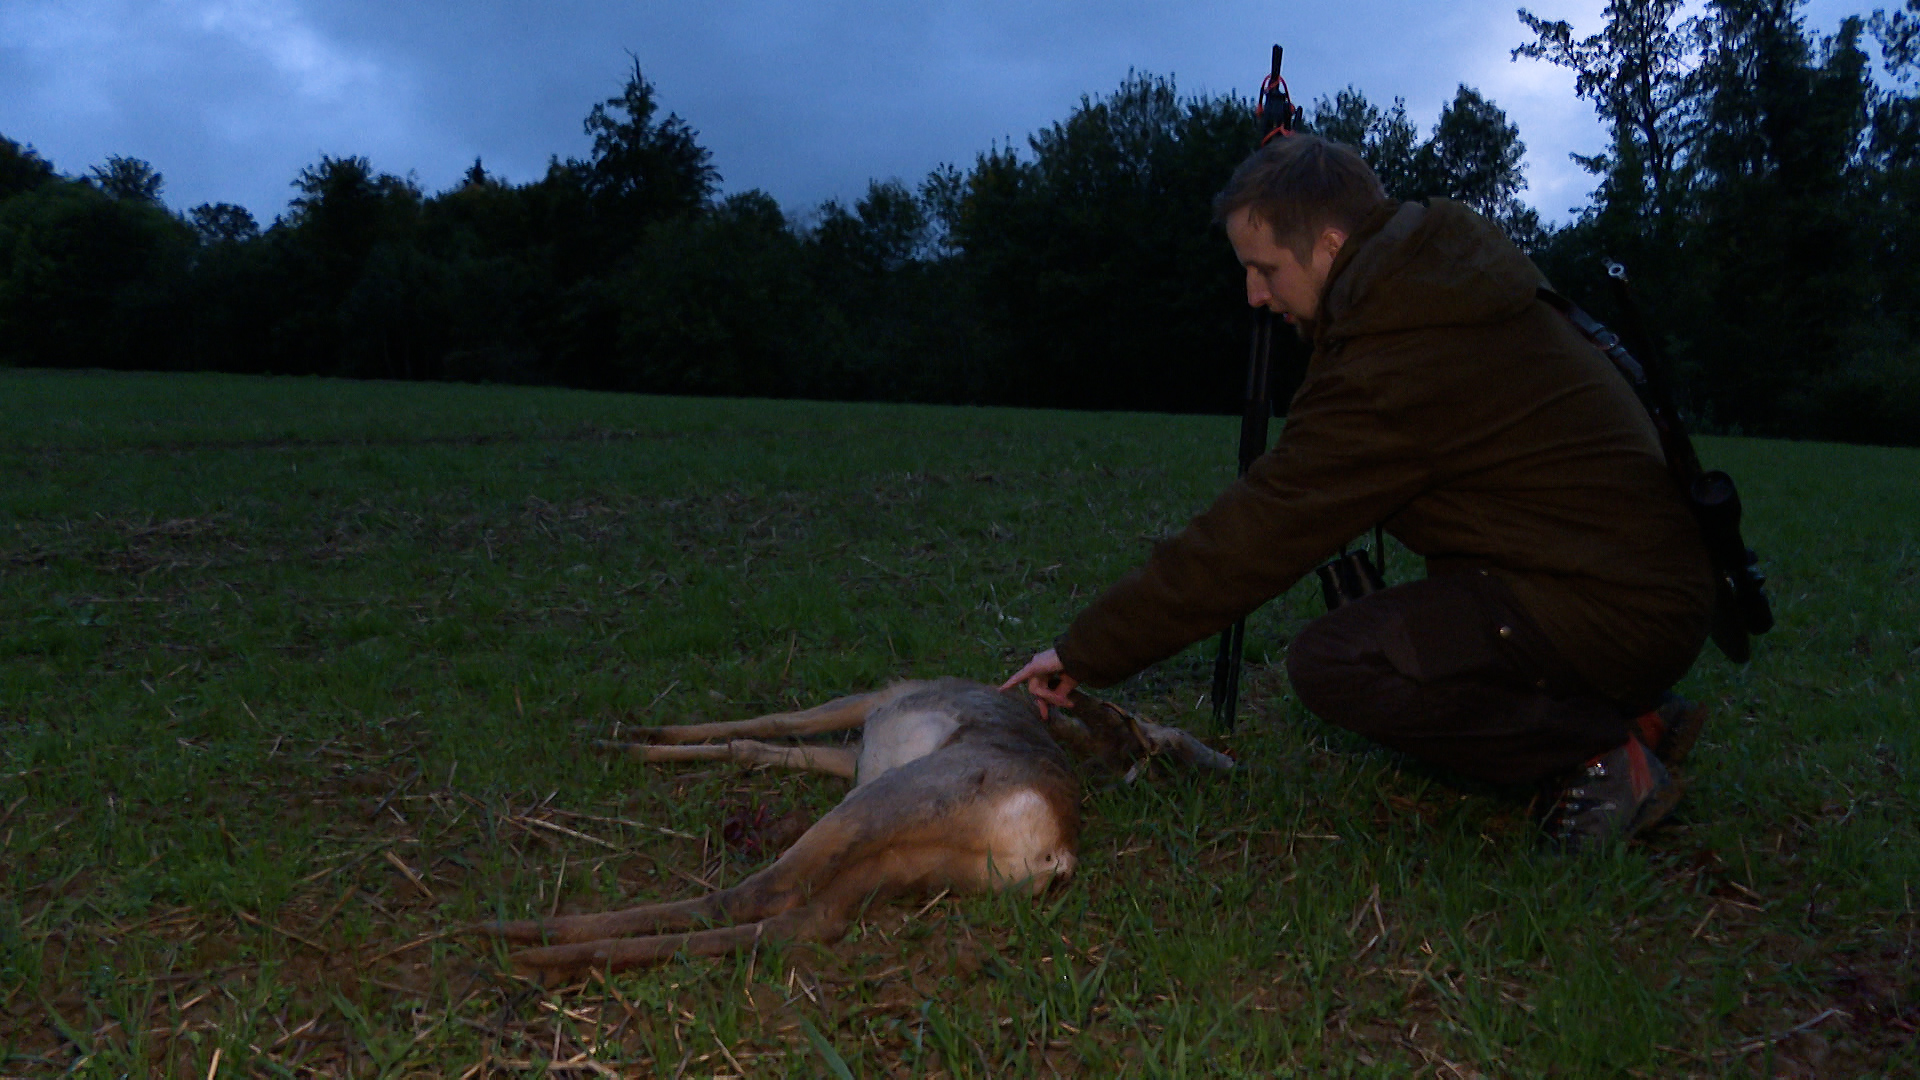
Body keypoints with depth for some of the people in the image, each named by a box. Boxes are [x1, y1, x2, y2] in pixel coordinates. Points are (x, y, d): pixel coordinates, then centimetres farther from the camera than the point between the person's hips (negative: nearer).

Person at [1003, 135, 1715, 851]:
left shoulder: (1391, 373, -22)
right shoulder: (1449, 273, 5)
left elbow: (1249, 543, -19)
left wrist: (1085, 653, -11)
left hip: (1617, 610, -9)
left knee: (1332, 664, -20)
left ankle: (1611, 754, -8)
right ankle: (1635, 710, 15)